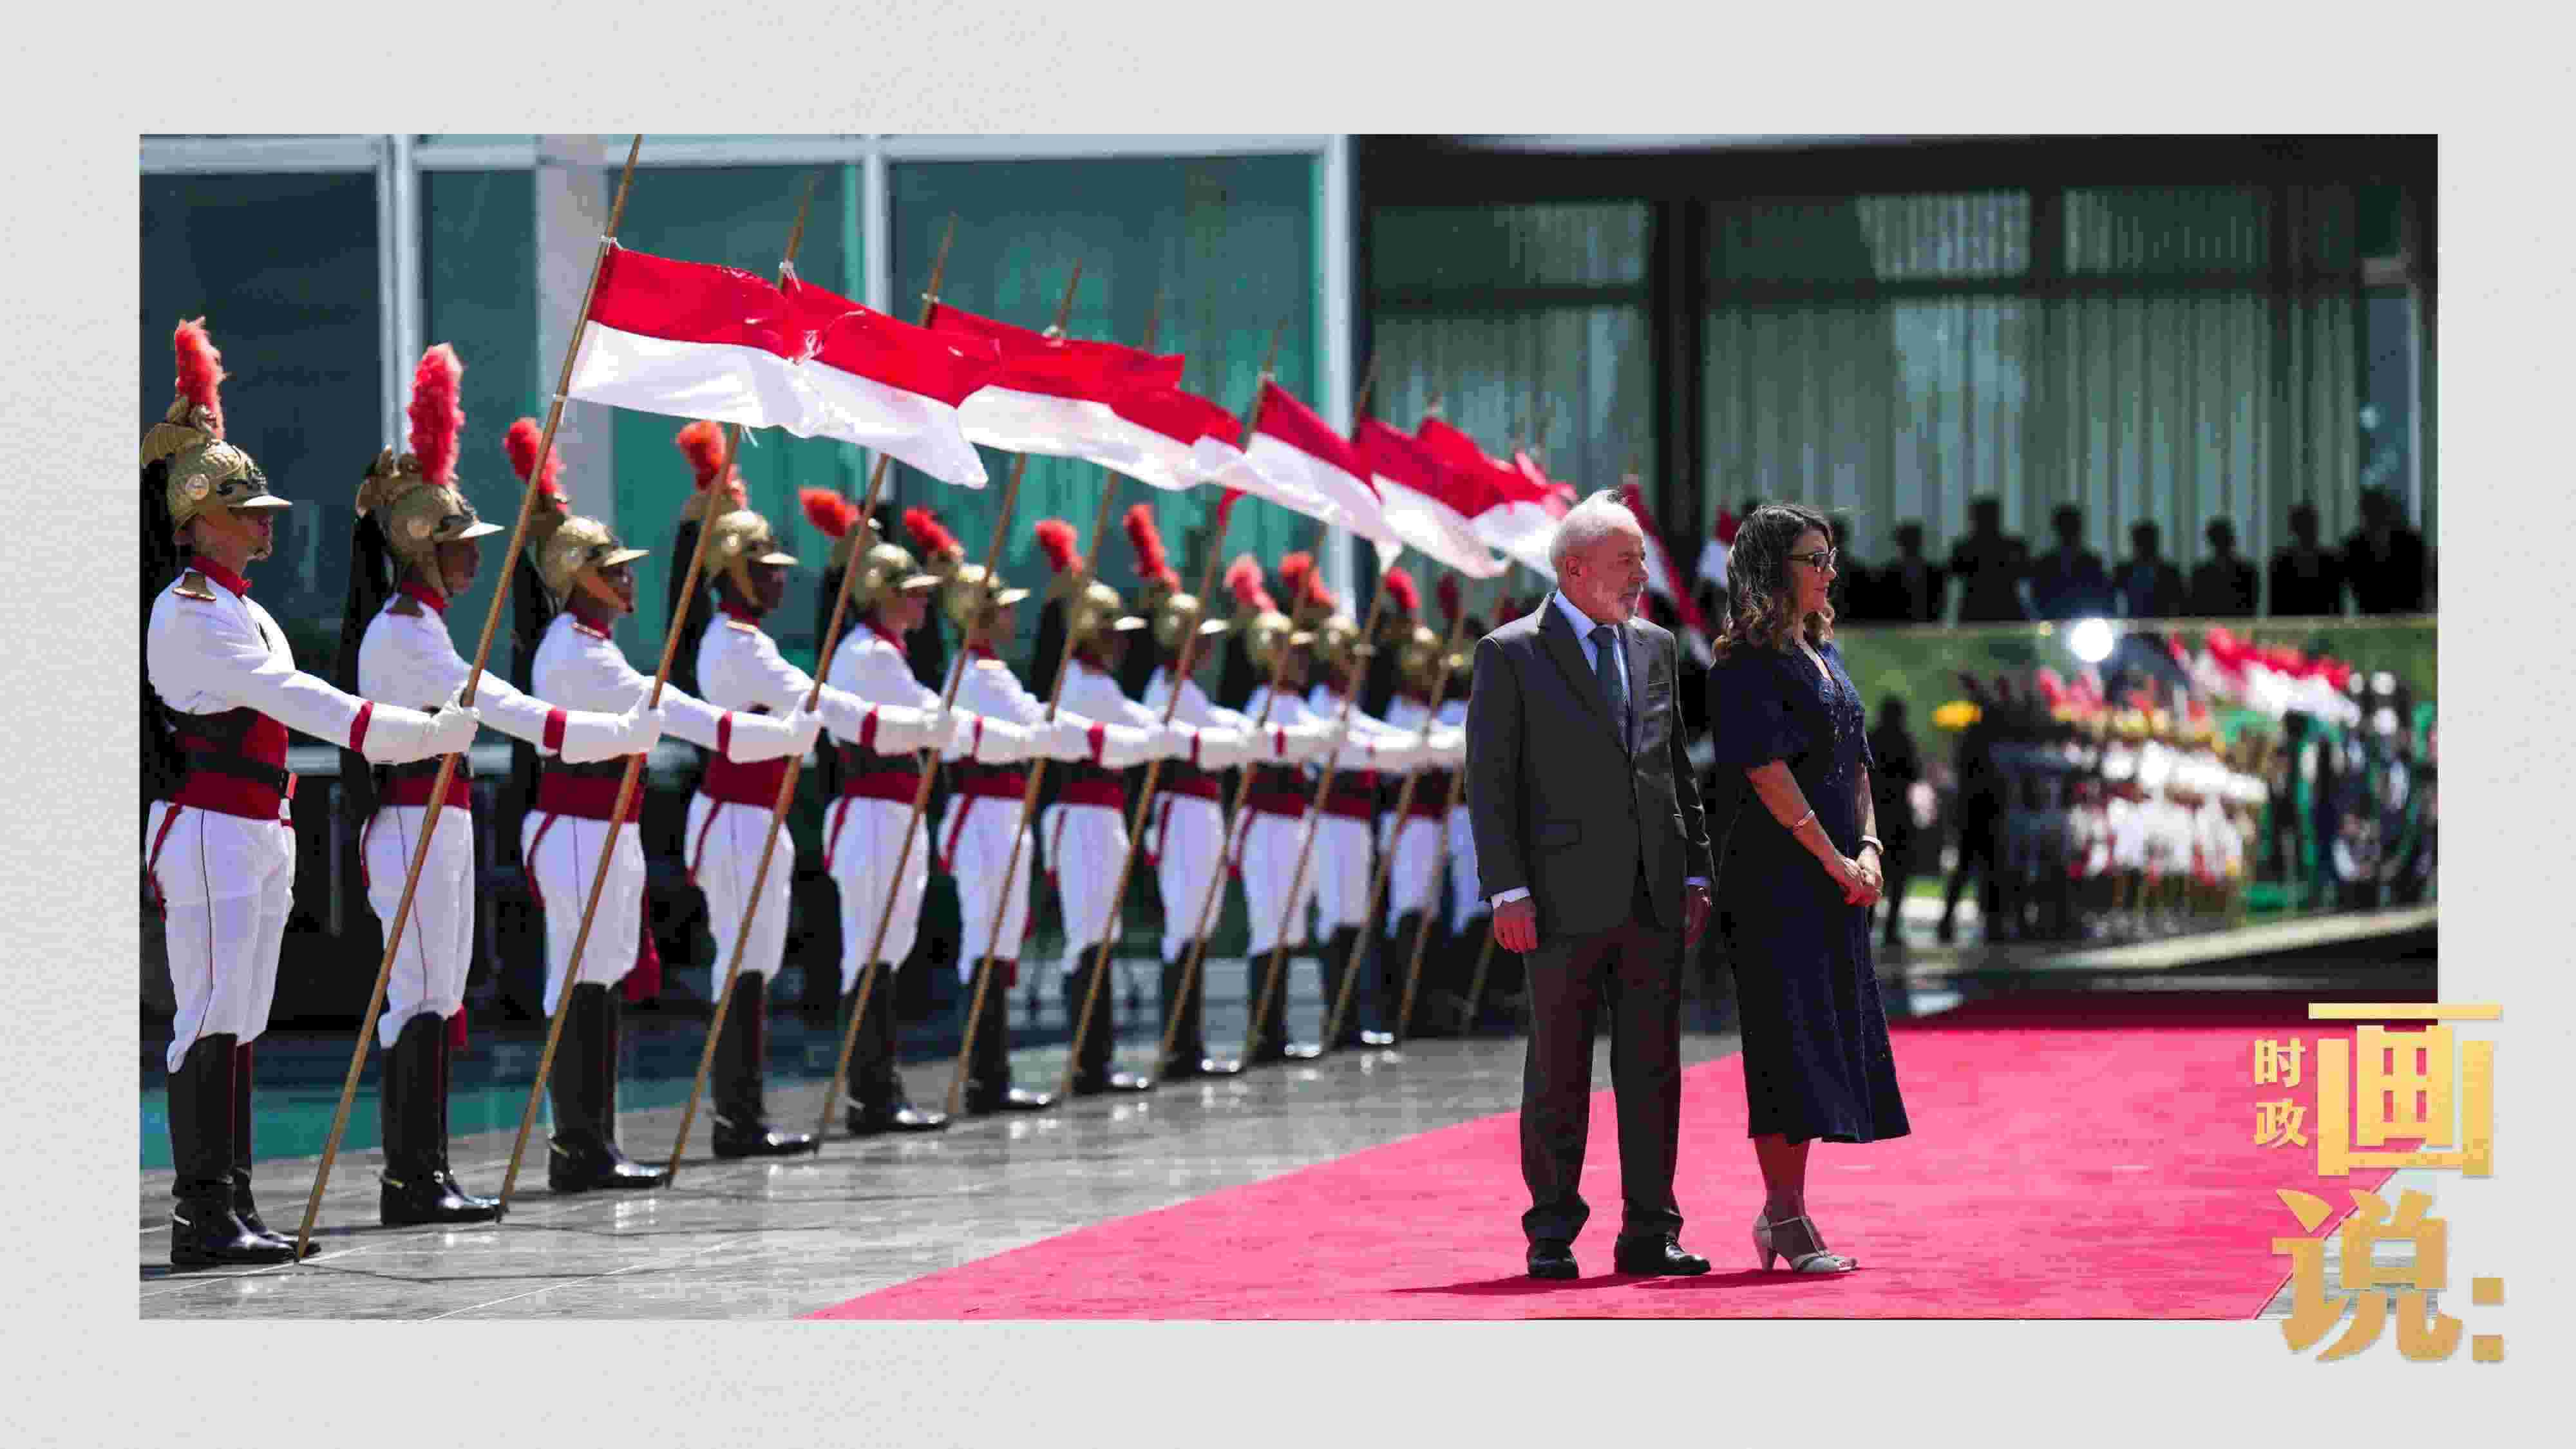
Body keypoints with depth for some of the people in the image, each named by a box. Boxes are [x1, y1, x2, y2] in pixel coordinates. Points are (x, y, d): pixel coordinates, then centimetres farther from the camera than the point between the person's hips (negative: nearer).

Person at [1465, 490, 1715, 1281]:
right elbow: (1489, 782, -4)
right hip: (1566, 901, -4)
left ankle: (1650, 1233, 7)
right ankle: (1552, 1236, 7)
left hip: (1653, 899, 4)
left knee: (1652, 1066, 3)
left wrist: (1696, 873, 10)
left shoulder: (1654, 648, 15)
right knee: (1558, 1071, 0)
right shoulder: (1510, 655, -1)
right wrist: (1507, 891, -12)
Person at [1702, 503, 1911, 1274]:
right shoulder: (1748, 664, -9)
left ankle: (1783, 1211, 15)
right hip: (1778, 871, -9)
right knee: (1788, 1032, -8)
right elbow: (1768, 769, -16)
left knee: (1831, 1033, 8)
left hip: (1836, 879, 9)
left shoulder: (1824, 653, 17)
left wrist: (1869, 849, 2)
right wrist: (1835, 858, -15)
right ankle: (1786, 1217, -5)